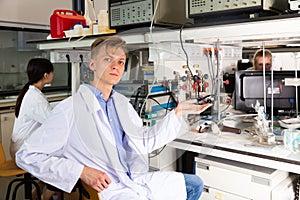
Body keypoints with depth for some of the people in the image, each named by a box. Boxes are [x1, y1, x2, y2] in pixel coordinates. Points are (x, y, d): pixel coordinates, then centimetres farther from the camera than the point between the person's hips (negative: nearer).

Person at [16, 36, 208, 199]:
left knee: (194, 184, 14)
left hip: (135, 180, 8)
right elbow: (27, 156, -12)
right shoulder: (71, 108, -13)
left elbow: (144, 141, 15)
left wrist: (178, 112, 7)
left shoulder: (121, 103, 10)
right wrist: (82, 171, -19)